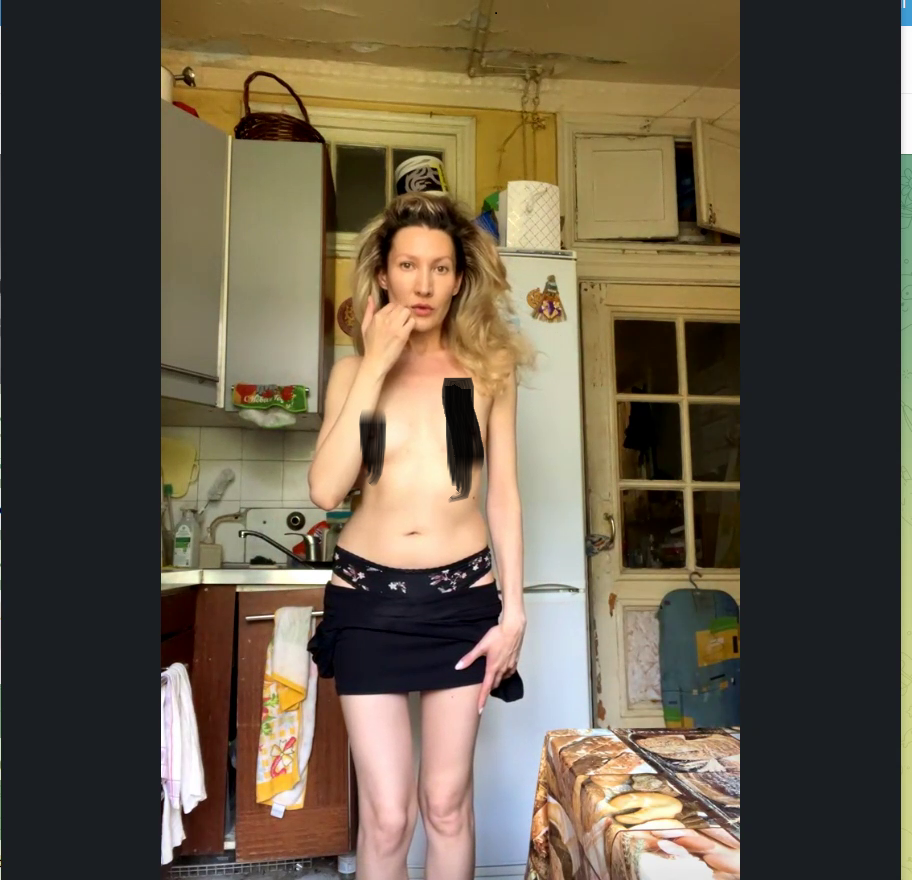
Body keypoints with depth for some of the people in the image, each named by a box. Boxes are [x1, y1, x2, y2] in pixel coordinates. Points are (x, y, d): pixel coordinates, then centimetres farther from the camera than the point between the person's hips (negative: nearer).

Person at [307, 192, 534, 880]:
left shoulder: (488, 367, 2)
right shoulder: (354, 370, 3)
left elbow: (504, 495, 4)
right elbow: (326, 490, -10)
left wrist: (514, 610, 0)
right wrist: (375, 365, -12)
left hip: (462, 596, 0)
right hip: (368, 597, 0)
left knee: (447, 804, 11)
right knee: (385, 816, 6)